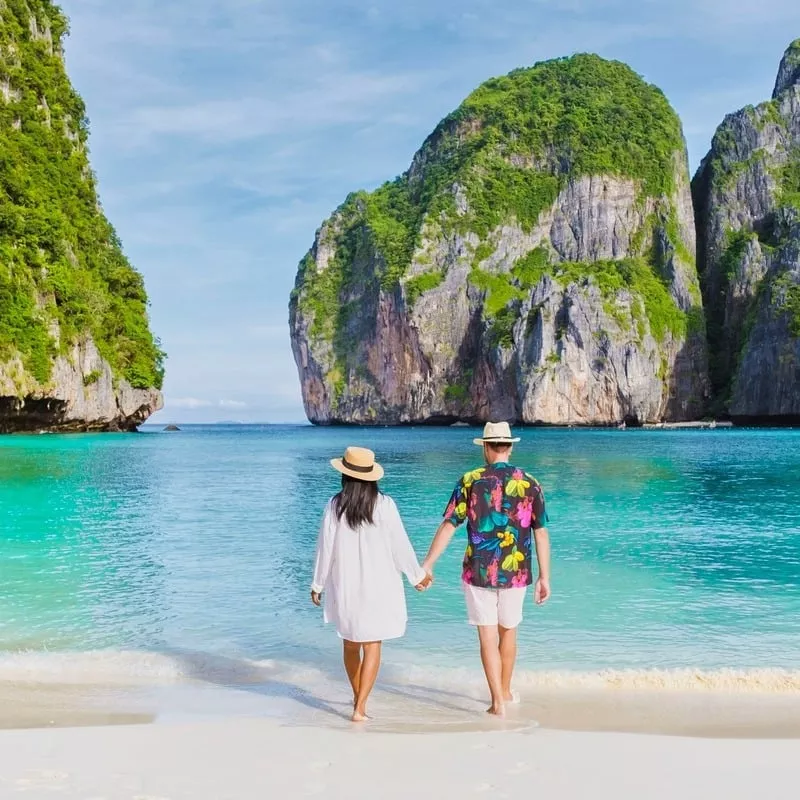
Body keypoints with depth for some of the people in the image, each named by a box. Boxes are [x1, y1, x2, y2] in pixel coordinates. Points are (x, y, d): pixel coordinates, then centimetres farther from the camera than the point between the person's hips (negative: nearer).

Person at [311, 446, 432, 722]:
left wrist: (318, 584, 9)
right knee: (372, 646, 4)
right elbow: (400, 545, -5)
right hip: (377, 585, -2)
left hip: (344, 585, 2)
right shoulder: (384, 504, -11)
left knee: (350, 643, 19)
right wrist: (417, 575, 10)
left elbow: (325, 547, -3)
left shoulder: (335, 505, -8)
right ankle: (360, 707, -2)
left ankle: (358, 697, 35)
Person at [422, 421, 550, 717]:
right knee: (508, 633, 21)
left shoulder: (470, 481, -7)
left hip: (479, 573, -2)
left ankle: (498, 702, 6)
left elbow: (448, 526, -7)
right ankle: (505, 692, 36)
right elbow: (541, 533, 0)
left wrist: (427, 565, 0)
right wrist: (544, 577, 6)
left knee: (488, 638, 6)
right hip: (516, 573, 2)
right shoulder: (529, 483, -2)